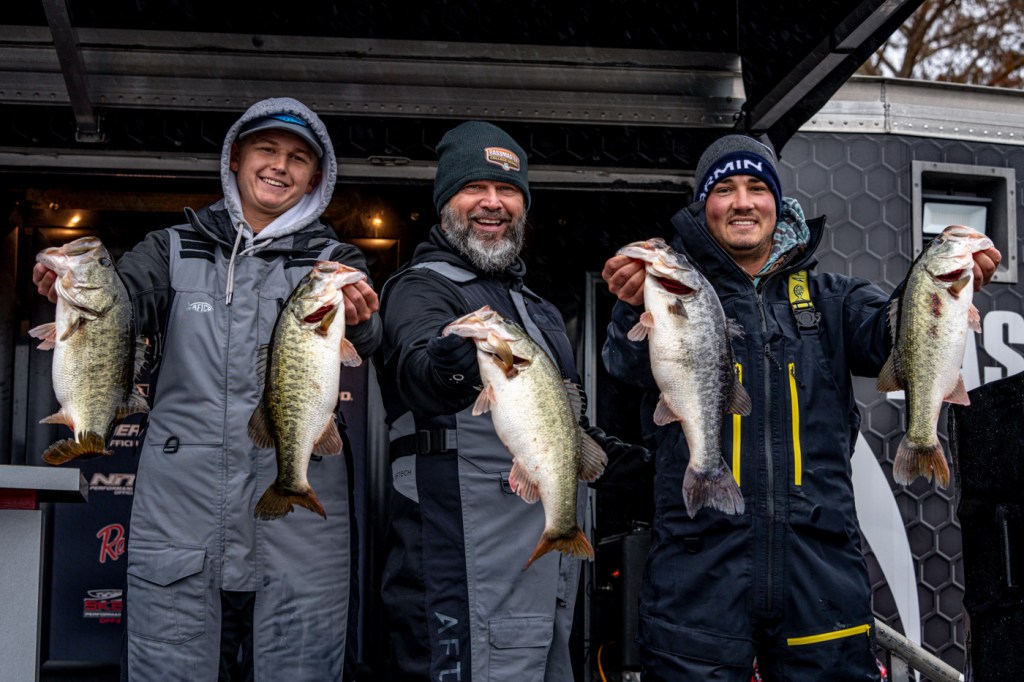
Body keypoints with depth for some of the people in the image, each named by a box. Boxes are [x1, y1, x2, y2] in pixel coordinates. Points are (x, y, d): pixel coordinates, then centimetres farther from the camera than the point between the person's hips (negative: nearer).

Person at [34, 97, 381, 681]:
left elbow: (368, 340, -10)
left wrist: (356, 319, -34)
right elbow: (125, 298, -7)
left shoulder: (335, 261, 10)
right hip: (179, 518, 1)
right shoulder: (176, 249, 12)